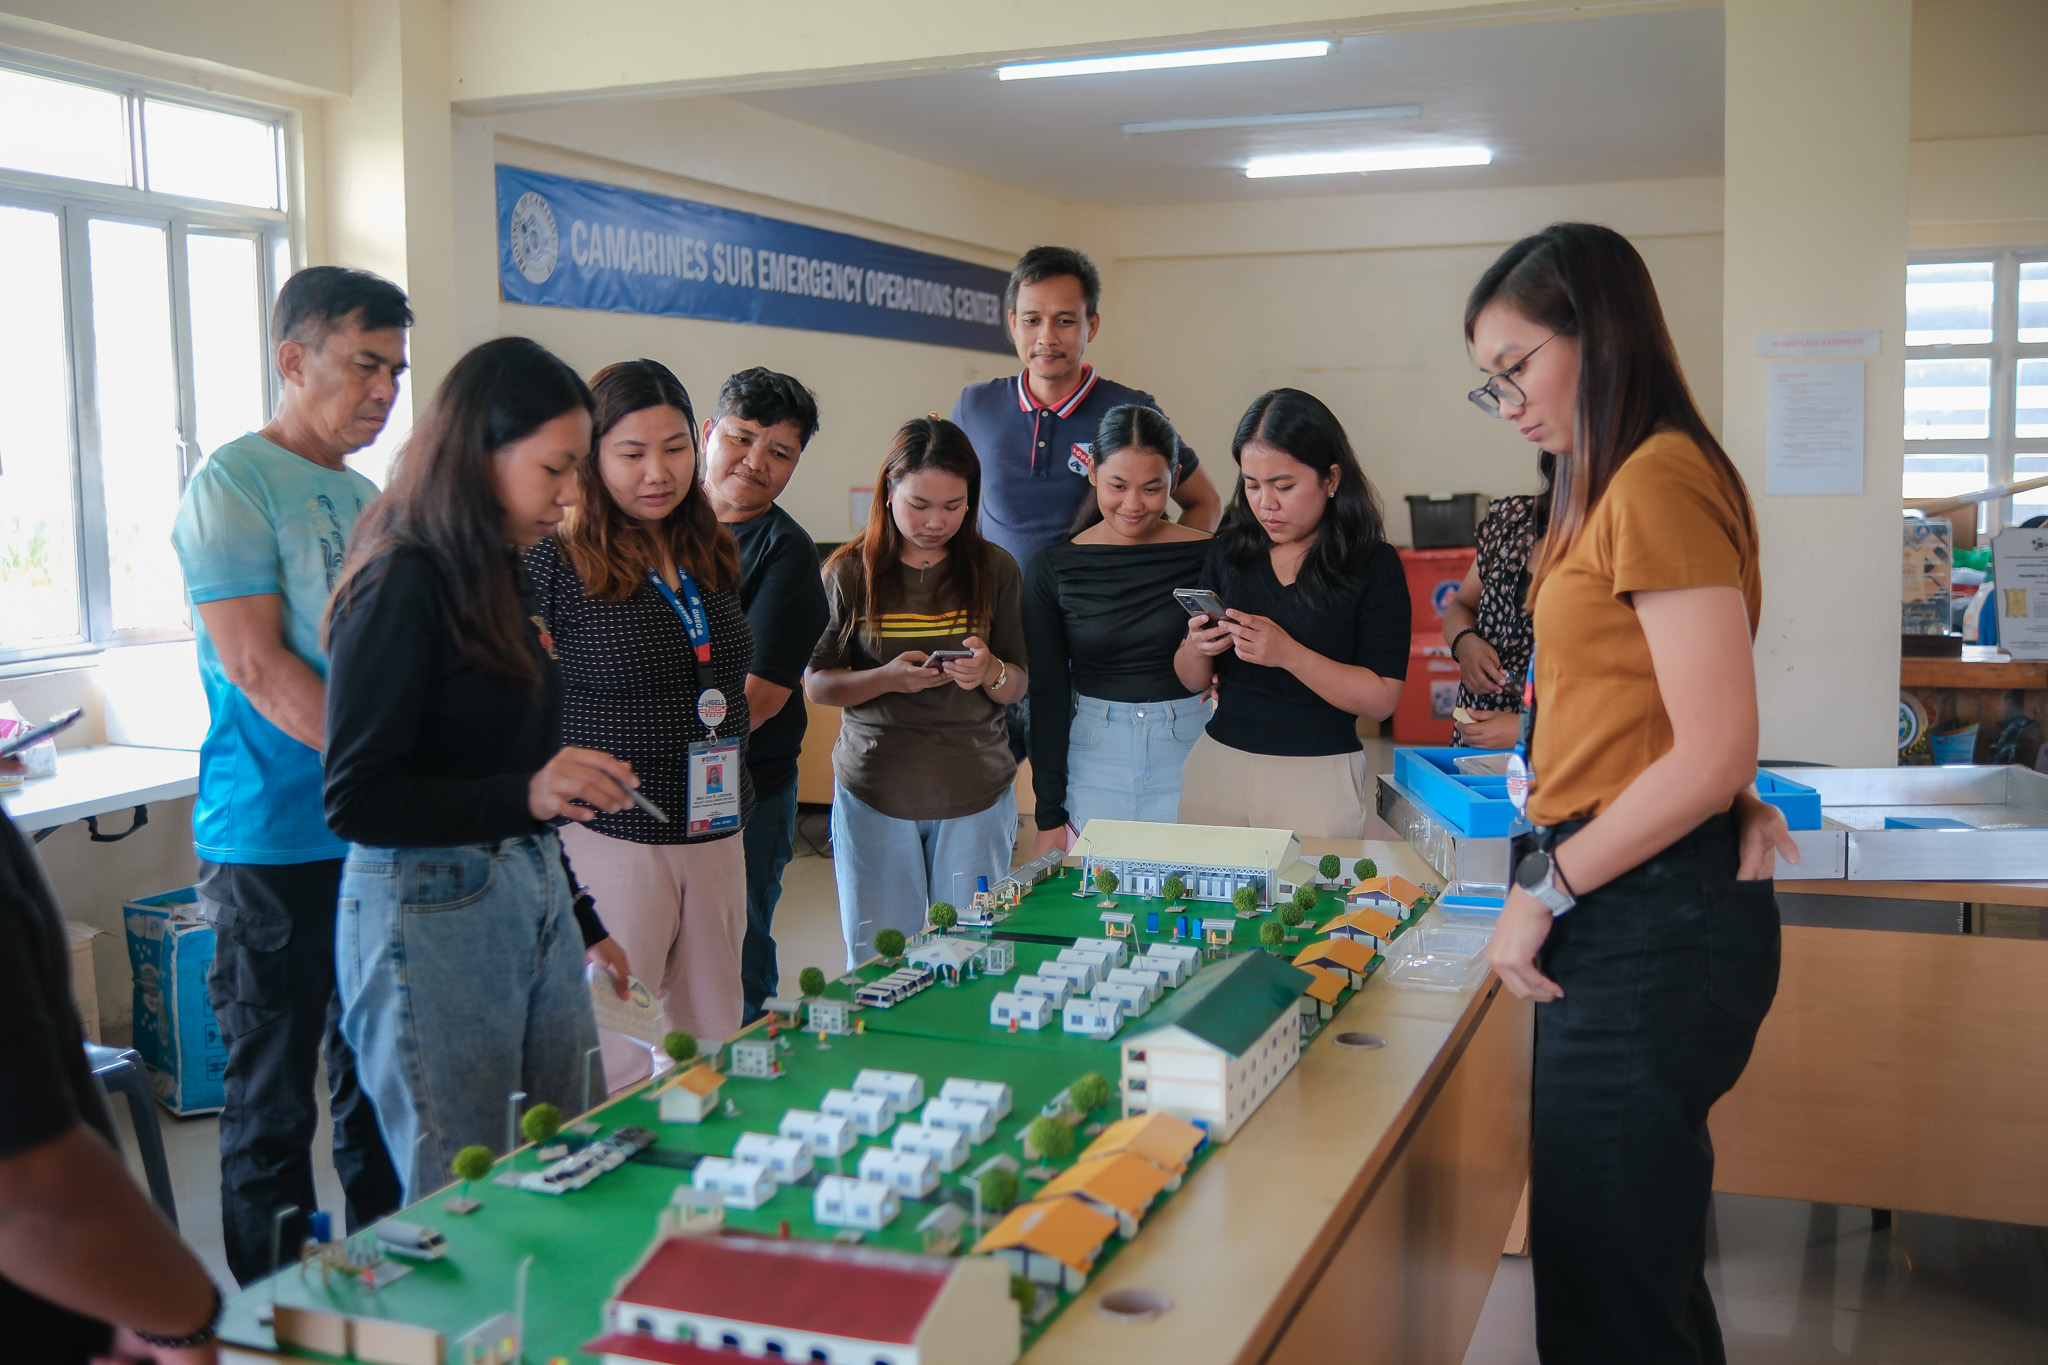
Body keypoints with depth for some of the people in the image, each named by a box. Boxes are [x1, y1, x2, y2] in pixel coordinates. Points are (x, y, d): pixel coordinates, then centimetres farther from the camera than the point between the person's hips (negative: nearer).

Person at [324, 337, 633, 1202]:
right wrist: (524, 796, -28)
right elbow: (353, 800, -16)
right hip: (431, 918, -8)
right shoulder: (402, 584, -13)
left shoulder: (502, 575, 12)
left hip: (532, 899, 8)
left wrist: (580, 922, 23)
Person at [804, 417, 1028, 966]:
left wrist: (990, 673, -17)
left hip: (976, 796, 1)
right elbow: (816, 684, -1)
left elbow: (1018, 687, 6)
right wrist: (887, 679, -19)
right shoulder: (851, 572, -1)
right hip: (874, 791, -1)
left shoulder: (995, 570, 2)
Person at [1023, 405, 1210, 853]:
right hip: (1093, 759, 1)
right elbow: (1047, 697, 1)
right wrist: (1049, 814, 0)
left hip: (1189, 754, -1)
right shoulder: (1052, 569, -1)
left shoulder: (1210, 558, -4)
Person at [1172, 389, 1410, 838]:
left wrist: (1289, 654, -23)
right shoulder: (1229, 551, 5)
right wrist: (1196, 649, -11)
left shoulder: (1375, 565, -7)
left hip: (1319, 778, -3)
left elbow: (1381, 698, -13)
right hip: (1219, 764, 4)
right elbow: (1192, 680, 10)